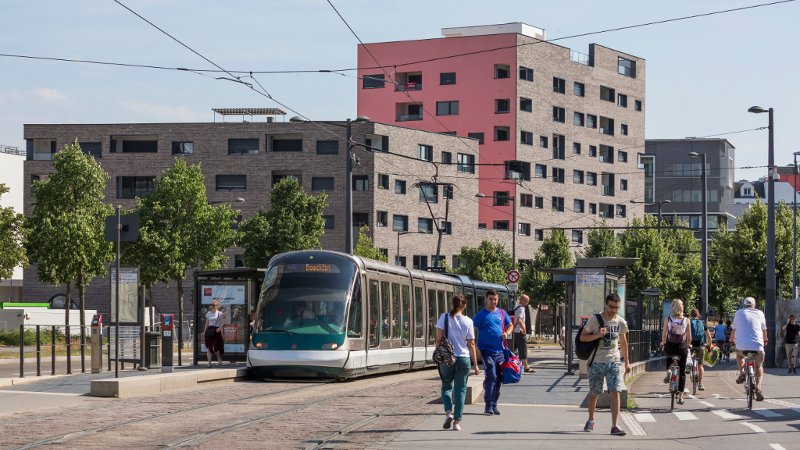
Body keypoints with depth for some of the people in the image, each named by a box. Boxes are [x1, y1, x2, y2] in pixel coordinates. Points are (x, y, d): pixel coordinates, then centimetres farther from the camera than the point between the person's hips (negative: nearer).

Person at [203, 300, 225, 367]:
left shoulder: (219, 313, 2)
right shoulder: (208, 314, 14)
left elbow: (221, 323, -3)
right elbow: (207, 324, 17)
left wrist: (219, 328, -23)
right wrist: (204, 332, 8)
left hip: (216, 331, -4)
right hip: (209, 331, 4)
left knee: (215, 348, -10)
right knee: (208, 348, -3)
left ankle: (219, 359, 16)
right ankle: (209, 363, -1)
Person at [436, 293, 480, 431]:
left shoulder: (444, 318, -4)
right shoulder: (468, 321, -1)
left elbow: (438, 340, -5)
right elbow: (471, 345, 1)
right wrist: (475, 365, 6)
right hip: (463, 358, 0)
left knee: (446, 386, 18)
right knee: (460, 390, 8)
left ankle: (448, 412, -5)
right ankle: (457, 422, 4)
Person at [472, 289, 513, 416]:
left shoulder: (502, 313, 10)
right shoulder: (481, 315, -4)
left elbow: (510, 326, 23)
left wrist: (506, 333, 0)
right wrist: (476, 348, -14)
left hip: (499, 351, 5)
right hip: (486, 351, -5)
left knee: (498, 379, 7)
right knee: (491, 376, -15)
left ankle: (494, 404, 18)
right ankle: (488, 405, -9)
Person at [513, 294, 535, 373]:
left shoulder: (516, 307, 16)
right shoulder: (521, 308, -15)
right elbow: (519, 320, -28)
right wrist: (524, 329, -18)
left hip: (515, 332, 9)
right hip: (520, 332, -9)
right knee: (523, 349, -3)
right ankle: (526, 367, 0)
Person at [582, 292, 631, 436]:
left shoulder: (621, 322, 3)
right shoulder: (595, 320, -7)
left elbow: (623, 342, 17)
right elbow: (582, 337, -4)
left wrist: (627, 362, 19)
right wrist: (597, 335, -21)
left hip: (613, 362, 2)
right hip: (596, 362, -2)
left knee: (615, 392, -12)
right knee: (593, 393, 10)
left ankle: (614, 426, -15)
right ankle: (591, 420, 34)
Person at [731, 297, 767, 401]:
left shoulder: (739, 313, 11)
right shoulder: (760, 313, 14)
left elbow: (734, 329, 18)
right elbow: (764, 329, 27)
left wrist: (732, 340, 36)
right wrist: (765, 340, 46)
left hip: (742, 345, 0)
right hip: (757, 345, 0)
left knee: (739, 355, 34)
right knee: (759, 367, 19)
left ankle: (742, 373, 10)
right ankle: (758, 387, -4)